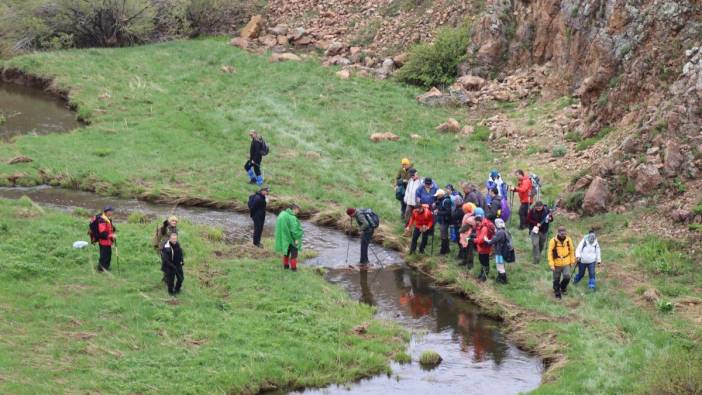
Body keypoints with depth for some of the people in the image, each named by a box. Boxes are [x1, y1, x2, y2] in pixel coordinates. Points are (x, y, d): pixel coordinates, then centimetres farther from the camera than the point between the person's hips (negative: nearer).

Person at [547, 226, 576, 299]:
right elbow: (550, 253, -11)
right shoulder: (553, 241, -14)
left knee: (567, 277, -13)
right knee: (556, 280, 7)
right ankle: (557, 293, 27)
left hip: (566, 263, 1)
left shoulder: (568, 240, -5)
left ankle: (563, 287, 18)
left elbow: (572, 250, 8)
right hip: (557, 264, -1)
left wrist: (572, 261, 10)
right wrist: (551, 264, -14)